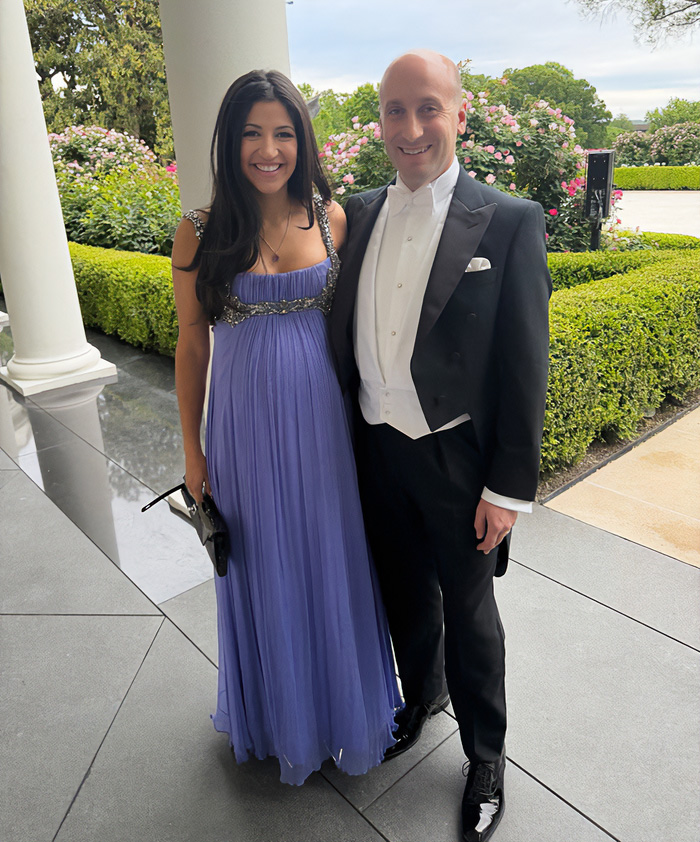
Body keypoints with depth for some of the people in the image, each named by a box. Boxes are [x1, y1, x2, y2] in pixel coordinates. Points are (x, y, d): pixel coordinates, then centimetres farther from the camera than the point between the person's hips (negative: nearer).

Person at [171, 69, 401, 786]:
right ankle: (279, 711, 45)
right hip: (246, 429, -1)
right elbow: (191, 347, 0)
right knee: (264, 571, 16)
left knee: (332, 564, 16)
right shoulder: (201, 234, -6)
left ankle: (343, 705, 45)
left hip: (323, 423, 1)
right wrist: (192, 451, 2)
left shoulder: (334, 219, -2)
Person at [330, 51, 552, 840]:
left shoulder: (509, 221, -11)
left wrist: (509, 488, -11)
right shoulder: (360, 212, 3)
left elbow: (525, 366, -11)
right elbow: (346, 332, 8)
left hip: (457, 458, -4)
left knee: (469, 615, 14)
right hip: (375, 452, 4)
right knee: (405, 595, 23)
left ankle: (486, 759, 39)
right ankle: (422, 693, 53)